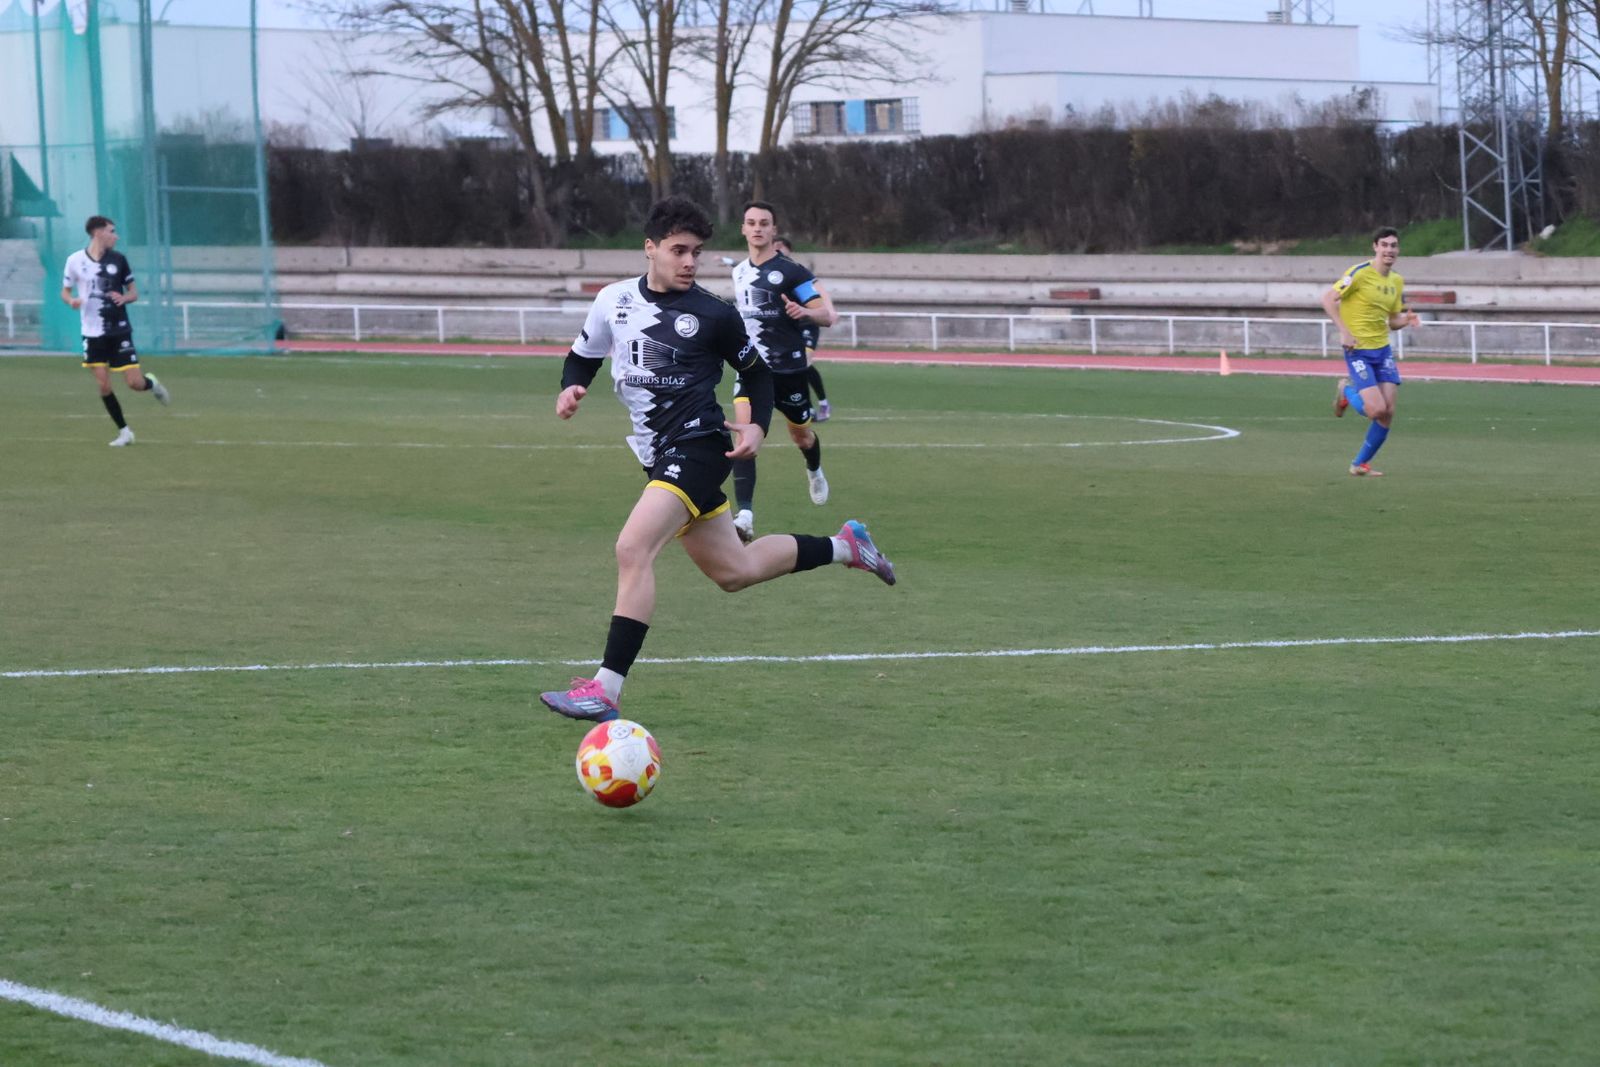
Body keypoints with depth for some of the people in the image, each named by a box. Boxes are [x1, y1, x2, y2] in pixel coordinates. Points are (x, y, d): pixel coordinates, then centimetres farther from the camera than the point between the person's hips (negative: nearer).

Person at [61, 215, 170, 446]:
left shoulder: (118, 259, 0)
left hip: (119, 331, 0)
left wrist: (125, 298, -15)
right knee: (104, 386, -4)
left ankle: (152, 384, 30)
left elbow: (134, 292, 8)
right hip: (93, 334, 0)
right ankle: (124, 431, 11)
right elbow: (65, 292, 7)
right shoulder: (75, 260, -3)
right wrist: (71, 301, -17)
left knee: (135, 383, -6)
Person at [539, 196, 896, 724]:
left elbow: (756, 372, 9)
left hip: (698, 448, -6)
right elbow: (583, 355, 20)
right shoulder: (614, 300, 7)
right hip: (660, 457, 7)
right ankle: (844, 546, 38)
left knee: (632, 549, -24)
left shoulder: (713, 315, -4)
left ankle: (606, 691, -25)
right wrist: (572, 388, -2)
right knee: (736, 571, 15)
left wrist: (757, 426, -8)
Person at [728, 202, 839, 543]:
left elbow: (826, 316, -13)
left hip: (788, 369, -3)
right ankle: (745, 516, -27)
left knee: (801, 435, 16)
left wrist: (805, 312, -32)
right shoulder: (740, 272, 8)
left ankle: (814, 471, 54)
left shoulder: (789, 271, -10)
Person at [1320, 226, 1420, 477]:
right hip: (1359, 350, -7)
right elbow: (1328, 299, -14)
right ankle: (1346, 392, 17)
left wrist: (1406, 319, -5)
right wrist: (1344, 331, -22)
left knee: (1388, 413, -2)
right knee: (1377, 409, -16)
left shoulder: (1397, 281, 10)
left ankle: (1360, 464, 15)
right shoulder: (1360, 273, -12)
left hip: (1383, 350, 7)